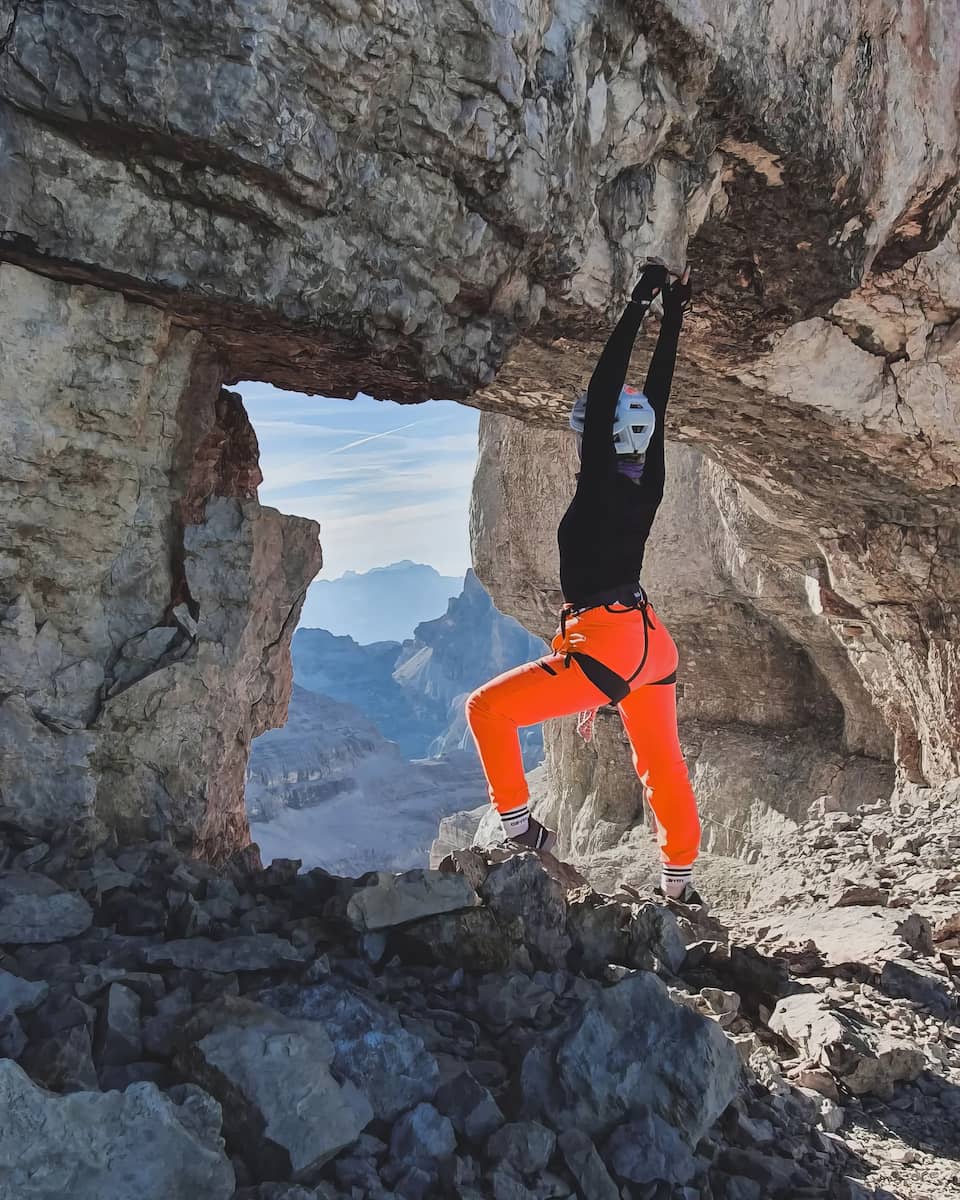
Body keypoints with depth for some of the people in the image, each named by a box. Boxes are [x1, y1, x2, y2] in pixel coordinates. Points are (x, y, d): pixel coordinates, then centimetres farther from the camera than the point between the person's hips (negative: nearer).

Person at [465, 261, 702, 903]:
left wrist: (638, 308, -12)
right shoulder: (647, 483, 4)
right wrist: (674, 315, 15)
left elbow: (602, 394, -16)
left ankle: (520, 827, 6)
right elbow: (657, 399, 11)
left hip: (606, 643, -8)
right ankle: (680, 879, 35)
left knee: (487, 708, 3)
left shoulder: (600, 483, -14)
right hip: (654, 643, 8)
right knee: (663, 765, 21)